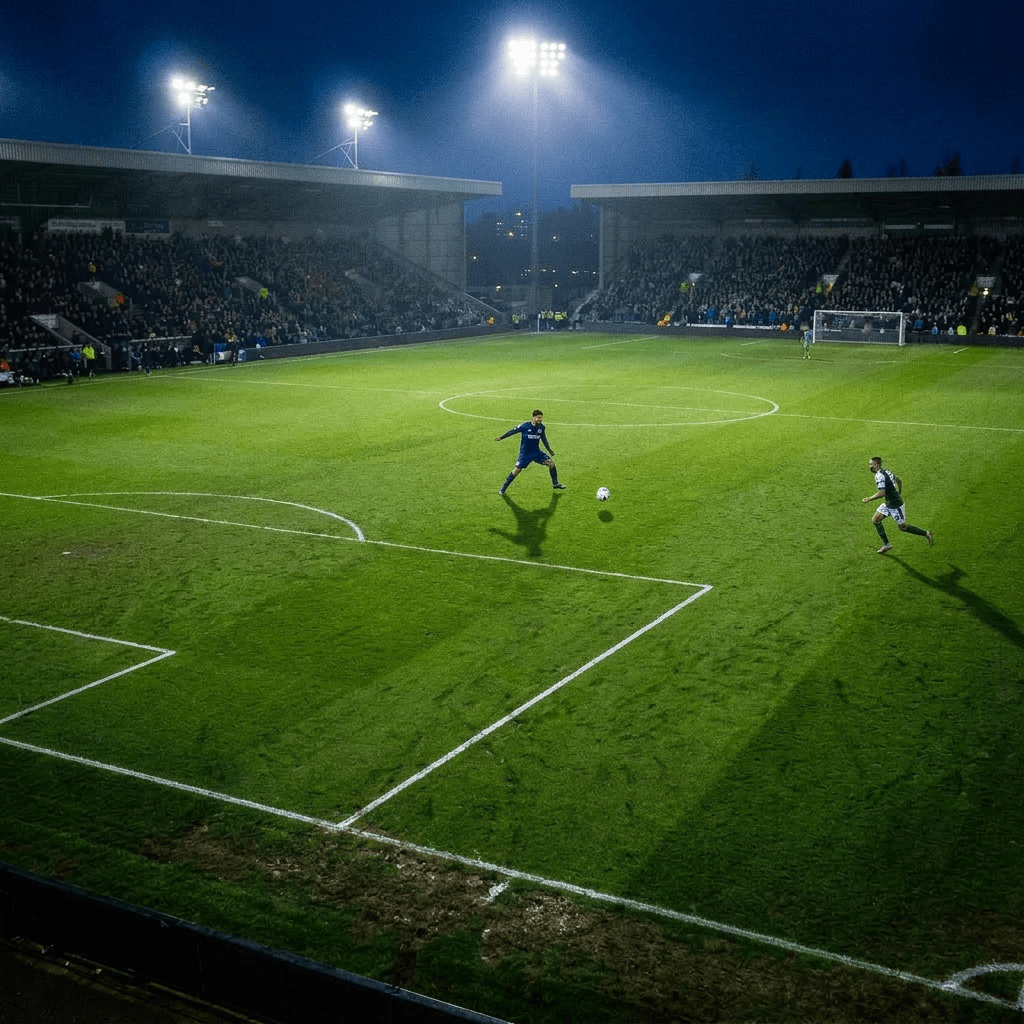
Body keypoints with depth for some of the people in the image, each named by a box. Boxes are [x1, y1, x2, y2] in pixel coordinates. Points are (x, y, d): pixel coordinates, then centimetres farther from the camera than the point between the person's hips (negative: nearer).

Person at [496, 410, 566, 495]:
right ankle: (503, 489, 4)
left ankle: (555, 484, 14)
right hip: (525, 453, -4)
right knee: (517, 470, -10)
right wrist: (500, 438, 3)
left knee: (551, 463, -5)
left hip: (536, 452, 4)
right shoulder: (525, 426, -15)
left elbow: (544, 439, 15)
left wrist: (549, 450, 19)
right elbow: (512, 431, -3)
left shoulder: (541, 427, -2)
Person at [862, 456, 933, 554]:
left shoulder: (879, 475, -25)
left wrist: (868, 499, -22)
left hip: (896, 506, -9)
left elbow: (882, 493, -33)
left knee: (903, 527, 7)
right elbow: (899, 480, 20)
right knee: (875, 520, 7)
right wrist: (899, 493, 34)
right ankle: (886, 544, 15)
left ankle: (926, 534, 22)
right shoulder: (887, 471, 5)